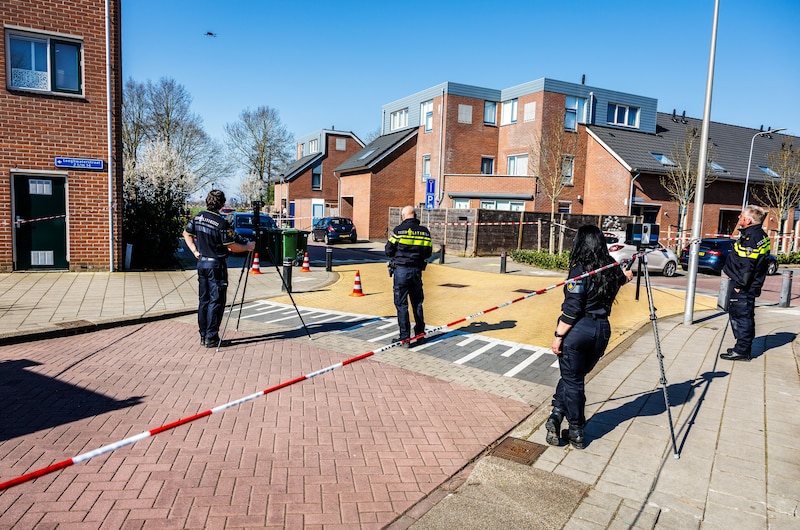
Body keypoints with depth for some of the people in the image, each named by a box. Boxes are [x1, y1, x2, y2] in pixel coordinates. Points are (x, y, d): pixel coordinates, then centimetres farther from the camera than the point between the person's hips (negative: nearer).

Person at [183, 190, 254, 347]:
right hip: (216, 265, -7)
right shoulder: (221, 223, -19)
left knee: (204, 300, 13)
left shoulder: (197, 218, 3)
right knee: (216, 302, -1)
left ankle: (203, 335, 20)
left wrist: (195, 251, 16)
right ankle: (211, 338, 1)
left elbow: (186, 234, 16)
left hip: (201, 262, 7)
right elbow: (232, 247, -15)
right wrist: (248, 247, -1)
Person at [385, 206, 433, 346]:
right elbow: (428, 253, 9)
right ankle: (420, 334, 24)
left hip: (401, 270, -4)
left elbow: (388, 251, -2)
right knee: (417, 303, 16)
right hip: (417, 270, 4)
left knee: (401, 304, 2)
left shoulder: (398, 230, -8)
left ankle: (405, 337, 2)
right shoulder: (424, 231, 3)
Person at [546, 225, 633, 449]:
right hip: (602, 330, 6)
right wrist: (628, 274, 54)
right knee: (575, 377, 18)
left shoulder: (579, 270, -15)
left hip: (577, 330, -6)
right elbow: (623, 278, 31)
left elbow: (571, 309, -18)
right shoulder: (611, 270, 5)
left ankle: (576, 432, 16)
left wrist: (558, 335, -11)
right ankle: (557, 415, 13)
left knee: (572, 381, 8)